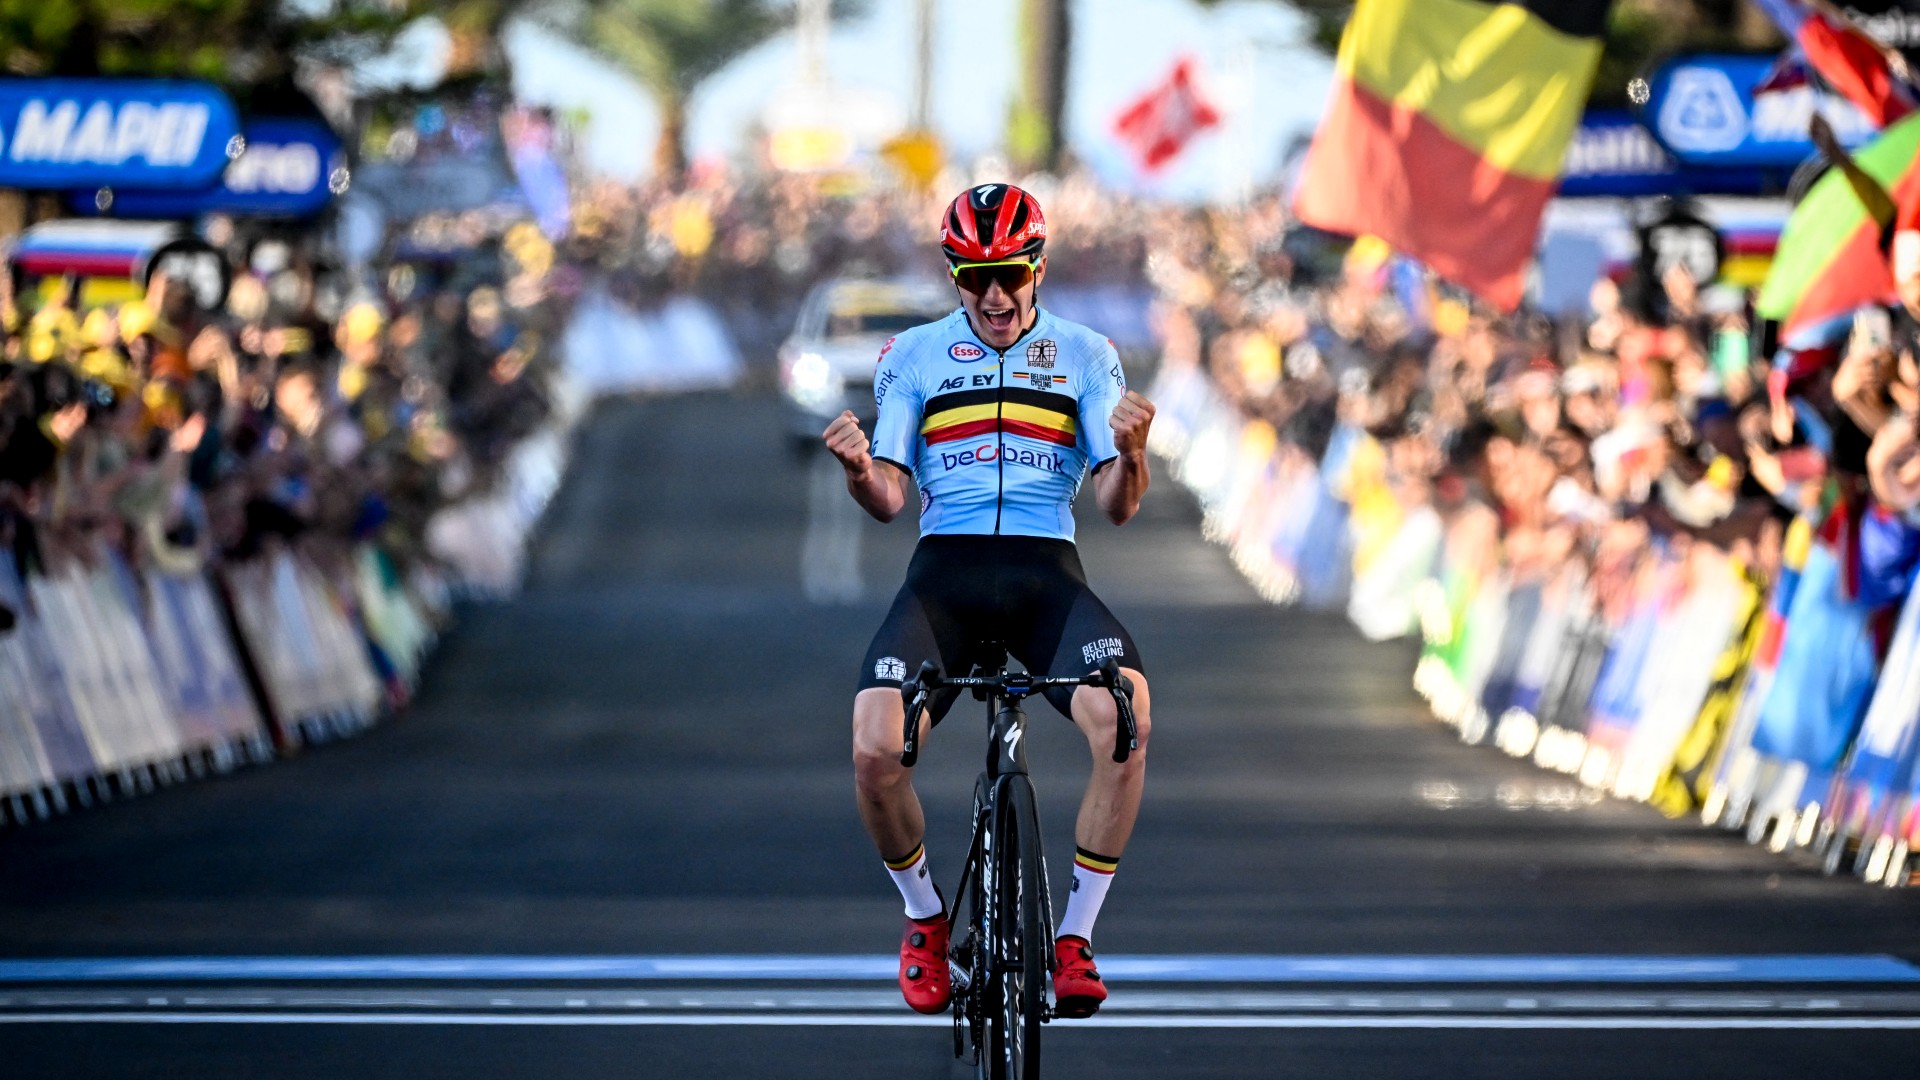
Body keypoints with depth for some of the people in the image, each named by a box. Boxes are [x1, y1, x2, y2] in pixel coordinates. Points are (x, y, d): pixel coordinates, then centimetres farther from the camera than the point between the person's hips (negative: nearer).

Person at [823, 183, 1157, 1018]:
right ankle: (925, 915, 6)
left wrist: (1132, 452, -20)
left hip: (1047, 573, 0)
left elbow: (1116, 506, 3)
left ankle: (1075, 932, -13)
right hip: (944, 573, 0)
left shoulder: (1086, 356, 9)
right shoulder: (913, 357, 10)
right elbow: (889, 500, 5)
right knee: (875, 750, -25)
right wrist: (858, 468, -19)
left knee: (1126, 718, -31)